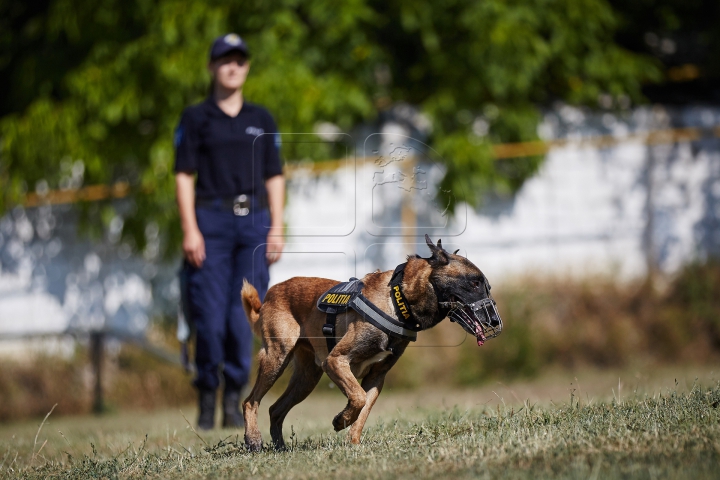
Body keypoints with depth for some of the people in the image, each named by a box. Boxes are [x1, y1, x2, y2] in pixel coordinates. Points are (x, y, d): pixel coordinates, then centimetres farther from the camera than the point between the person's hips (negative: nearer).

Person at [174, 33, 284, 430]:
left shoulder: (261, 120, 16)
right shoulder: (196, 118, 7)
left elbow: (274, 177, 15)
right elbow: (184, 176, 3)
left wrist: (276, 228, 5)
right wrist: (190, 230, -7)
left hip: (254, 220, 2)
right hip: (212, 219, -2)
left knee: (244, 317, -4)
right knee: (210, 316, -8)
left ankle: (233, 397, 3)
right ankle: (207, 397, 5)